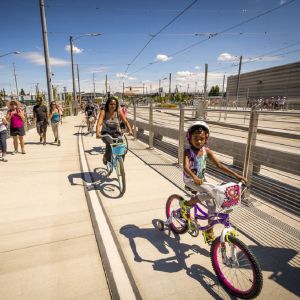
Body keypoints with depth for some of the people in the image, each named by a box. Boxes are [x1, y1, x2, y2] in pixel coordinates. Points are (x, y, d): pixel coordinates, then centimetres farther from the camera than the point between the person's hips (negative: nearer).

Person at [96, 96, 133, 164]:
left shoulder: (119, 112, -6)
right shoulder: (103, 112, -11)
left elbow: (125, 122, -12)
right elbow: (99, 123, -24)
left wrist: (130, 130, -31)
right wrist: (97, 133, -41)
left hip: (116, 133, 2)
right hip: (106, 133, -2)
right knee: (110, 143, -33)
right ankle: (106, 157, -4)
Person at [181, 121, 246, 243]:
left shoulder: (206, 150, -6)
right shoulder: (188, 152, -20)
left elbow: (219, 165, -4)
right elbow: (186, 167, -36)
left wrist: (236, 175, -9)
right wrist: (195, 178, -56)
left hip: (201, 179, 6)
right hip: (190, 179, -6)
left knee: (212, 204, 2)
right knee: (211, 193, -28)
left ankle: (209, 231, 21)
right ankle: (186, 204, -7)